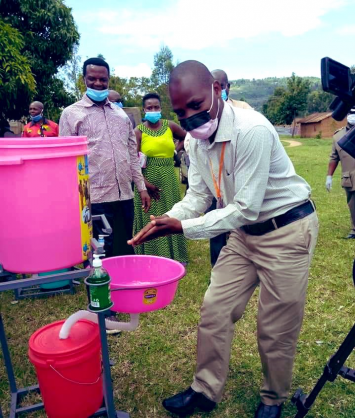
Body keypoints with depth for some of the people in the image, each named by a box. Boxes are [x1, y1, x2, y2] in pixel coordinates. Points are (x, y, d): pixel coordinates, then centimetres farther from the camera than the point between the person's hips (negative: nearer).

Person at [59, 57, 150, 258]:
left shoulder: (121, 113, 15)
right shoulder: (71, 114, 1)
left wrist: (141, 187, 12)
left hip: (124, 196, 5)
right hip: (94, 198, -4)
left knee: (126, 253, 14)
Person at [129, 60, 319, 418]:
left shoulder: (252, 130, -28)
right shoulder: (197, 139, -3)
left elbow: (246, 209, -27)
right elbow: (198, 194, 3)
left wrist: (183, 227, -26)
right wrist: (165, 221, -15)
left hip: (287, 230, -7)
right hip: (245, 231, 7)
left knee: (276, 327, 5)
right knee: (215, 308, 7)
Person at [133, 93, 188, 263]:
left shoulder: (169, 126, 4)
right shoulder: (139, 131, -5)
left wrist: (176, 149, 6)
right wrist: (145, 183, -20)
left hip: (168, 179, 3)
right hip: (149, 180, -3)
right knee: (151, 220, 3)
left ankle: (173, 256, 24)